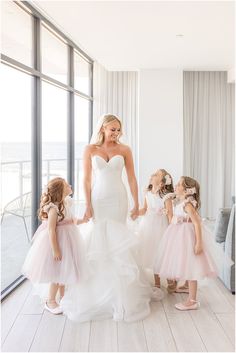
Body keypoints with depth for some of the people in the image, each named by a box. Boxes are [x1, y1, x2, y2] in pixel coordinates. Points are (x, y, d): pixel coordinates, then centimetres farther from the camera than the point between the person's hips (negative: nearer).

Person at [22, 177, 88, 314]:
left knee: (64, 271, 19)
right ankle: (50, 301, 18)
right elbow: (51, 230, -25)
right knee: (57, 273, 1)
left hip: (66, 242, 9)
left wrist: (81, 221, -2)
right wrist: (55, 250, -25)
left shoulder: (66, 203, 3)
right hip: (57, 242, -9)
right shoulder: (53, 209, -24)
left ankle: (63, 298, 34)